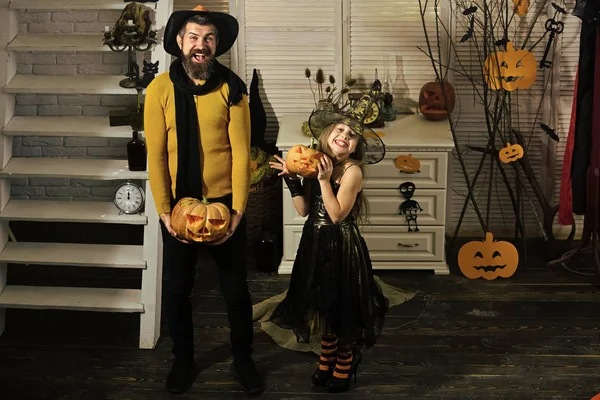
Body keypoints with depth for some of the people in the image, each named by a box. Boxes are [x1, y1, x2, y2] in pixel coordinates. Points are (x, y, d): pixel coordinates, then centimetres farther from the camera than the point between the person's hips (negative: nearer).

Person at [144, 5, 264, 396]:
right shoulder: (160, 89, -8)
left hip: (225, 203, 0)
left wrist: (237, 211, -14)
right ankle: (183, 360, 35)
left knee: (236, 289, 12)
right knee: (178, 290, 14)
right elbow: (156, 155, -7)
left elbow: (241, 152, -9)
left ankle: (243, 358, 32)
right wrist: (164, 212, -12)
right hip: (179, 204, 1)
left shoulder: (231, 88, -8)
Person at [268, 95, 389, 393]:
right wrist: (292, 180, -5)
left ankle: (344, 366, 25)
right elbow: (304, 210, 3)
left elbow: (337, 214, -21)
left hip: (341, 247, -6)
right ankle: (326, 360, 35)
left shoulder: (352, 170, -14)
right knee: (324, 305, 17)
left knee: (343, 307, 7)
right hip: (316, 244, 6)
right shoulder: (316, 163, 5)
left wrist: (325, 179, -23)